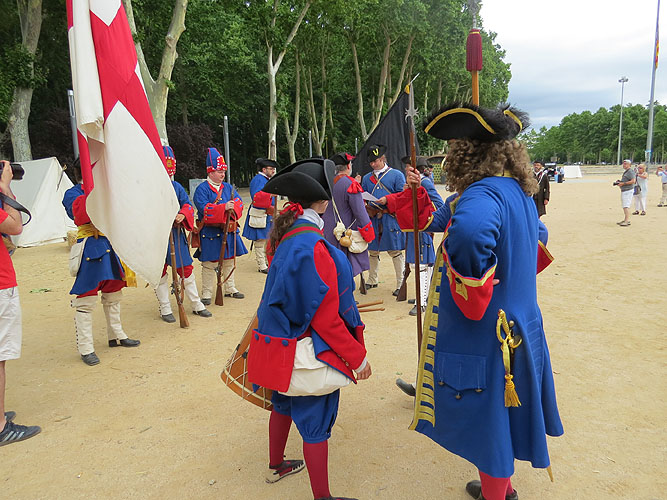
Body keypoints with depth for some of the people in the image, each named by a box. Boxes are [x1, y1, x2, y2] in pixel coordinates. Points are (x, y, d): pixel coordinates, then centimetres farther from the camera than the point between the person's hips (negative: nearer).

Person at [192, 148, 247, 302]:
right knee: (209, 264, 0)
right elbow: (204, 208, -20)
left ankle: (230, 289, 29)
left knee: (229, 261, 15)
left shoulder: (229, 187, 13)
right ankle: (207, 294, 9)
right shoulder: (202, 189, -7)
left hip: (229, 231, 6)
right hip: (210, 232, -6)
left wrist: (233, 208, -20)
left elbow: (239, 202, 3)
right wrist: (224, 208, -29)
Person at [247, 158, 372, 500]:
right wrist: (357, 356, -17)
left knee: (284, 404, 27)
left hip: (282, 340, 9)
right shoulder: (313, 247, -28)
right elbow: (325, 316, -26)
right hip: (309, 350, -9)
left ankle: (276, 466, 49)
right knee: (315, 422, 6)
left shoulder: (286, 234, 0)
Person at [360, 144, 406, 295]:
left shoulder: (397, 175, 1)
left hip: (391, 218, -4)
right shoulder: (367, 178, 15)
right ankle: (372, 280, 29)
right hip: (372, 219, 5)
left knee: (395, 252, -2)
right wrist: (367, 207, -2)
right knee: (372, 251, 13)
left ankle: (400, 284, 8)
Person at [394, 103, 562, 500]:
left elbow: (469, 231, -49)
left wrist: (472, 298, -31)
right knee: (500, 418, 26)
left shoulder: (482, 194, -24)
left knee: (488, 423, 9)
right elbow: (538, 238, 25)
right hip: (519, 328, 10)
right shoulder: (519, 191, 6)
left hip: (481, 336, -10)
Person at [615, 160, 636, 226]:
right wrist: (619, 182, 11)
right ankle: (625, 220, 20)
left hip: (628, 191, -11)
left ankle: (627, 221, -17)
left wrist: (623, 183, -21)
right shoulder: (625, 171, 19)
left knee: (626, 206, -15)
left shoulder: (630, 171, -12)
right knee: (624, 206, 14)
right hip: (623, 191, 11)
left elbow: (632, 181, -22)